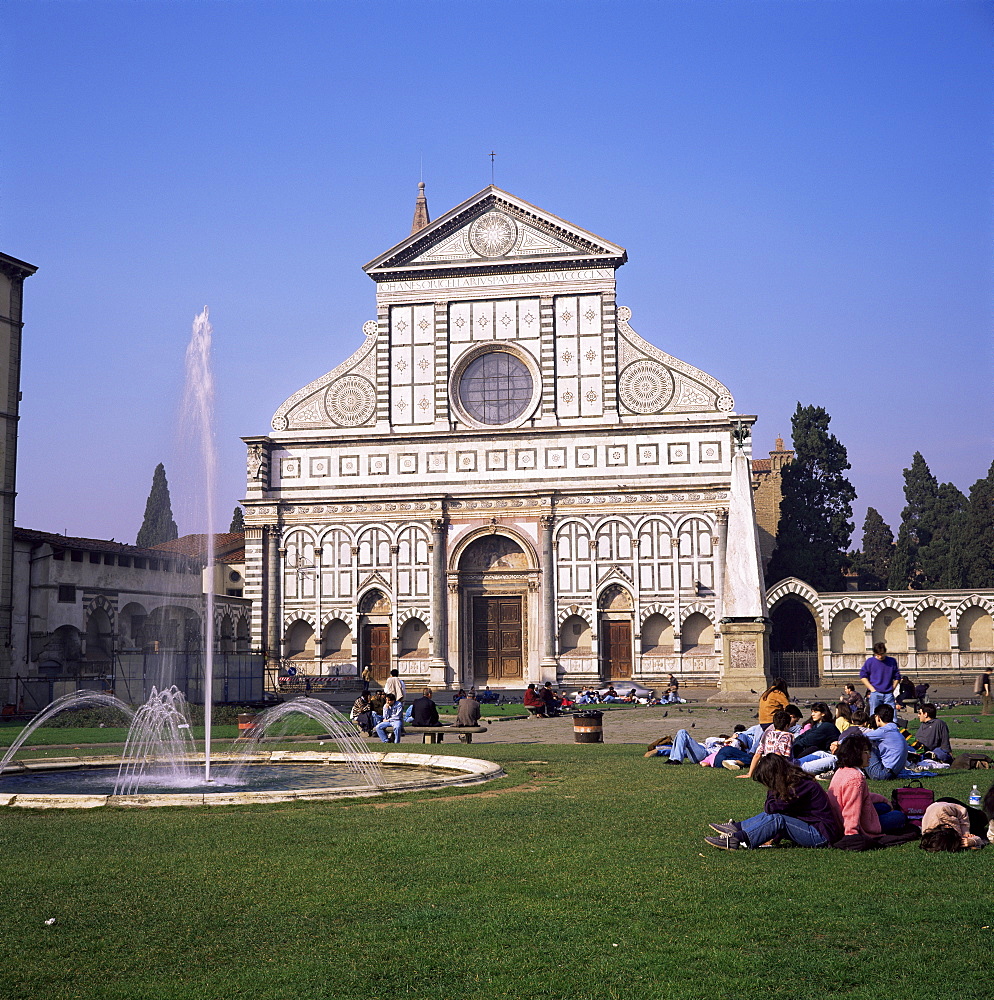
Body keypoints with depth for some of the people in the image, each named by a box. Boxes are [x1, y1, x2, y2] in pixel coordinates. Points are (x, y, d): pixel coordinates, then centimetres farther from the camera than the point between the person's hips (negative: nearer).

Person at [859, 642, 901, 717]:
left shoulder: (892, 661, 8)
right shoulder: (870, 661, 2)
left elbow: (897, 677, 17)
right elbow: (863, 676, 5)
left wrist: (892, 689, 6)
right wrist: (872, 689, -3)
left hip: (889, 694, 1)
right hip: (875, 694, -1)